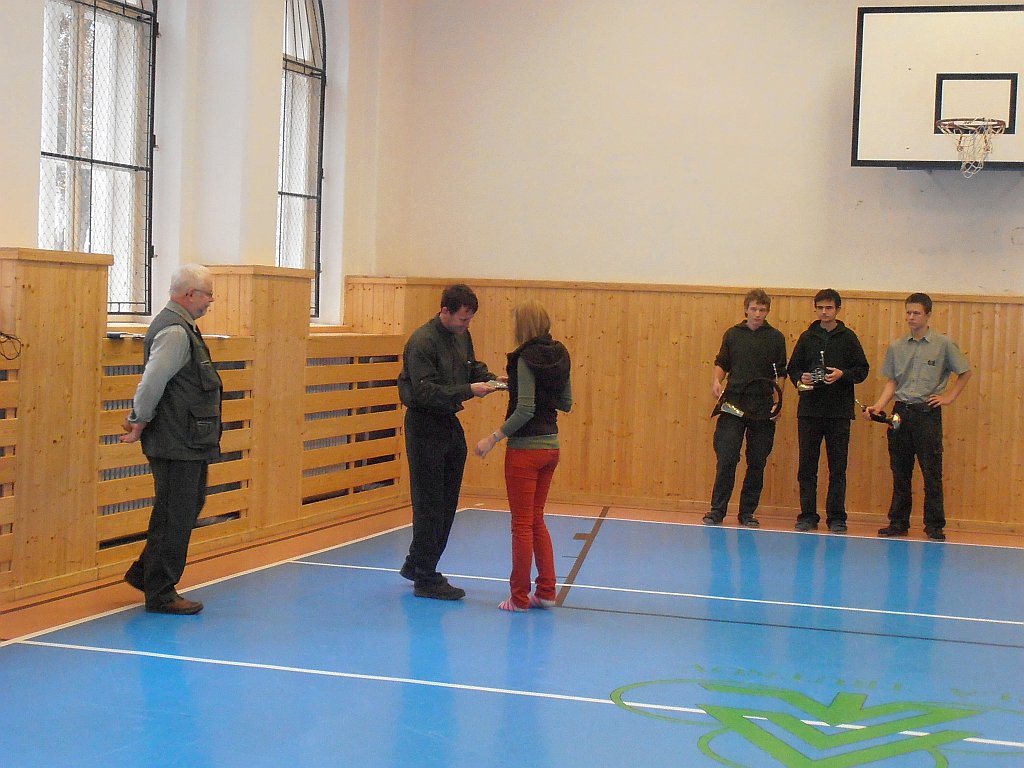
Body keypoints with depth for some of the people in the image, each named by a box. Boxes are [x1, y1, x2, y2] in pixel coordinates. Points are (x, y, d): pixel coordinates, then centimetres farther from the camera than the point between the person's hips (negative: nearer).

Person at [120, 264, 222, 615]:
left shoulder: (180, 327, 16)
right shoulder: (175, 332, -19)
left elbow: (153, 383, 21)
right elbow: (151, 383, -25)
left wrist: (139, 420, 15)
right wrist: (140, 422, -12)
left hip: (189, 442, 11)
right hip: (178, 444, -11)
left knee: (190, 508, 20)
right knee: (173, 519, -2)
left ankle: (144, 572, 30)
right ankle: (160, 595, 7)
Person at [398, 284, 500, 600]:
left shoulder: (462, 336, 6)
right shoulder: (422, 341, -19)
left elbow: (473, 367, 21)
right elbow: (425, 392, -24)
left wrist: (489, 379, 0)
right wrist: (469, 390, -27)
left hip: (450, 424, 9)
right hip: (425, 427, -9)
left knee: (447, 503, 14)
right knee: (429, 504, -3)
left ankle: (416, 564, 28)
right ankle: (425, 579, 5)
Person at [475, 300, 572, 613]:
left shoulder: (526, 358, -16)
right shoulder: (559, 355, 5)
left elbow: (525, 410, -21)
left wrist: (494, 438, -15)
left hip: (525, 449, -7)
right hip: (551, 446, 7)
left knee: (522, 524, 2)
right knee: (536, 520, 17)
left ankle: (520, 597, 9)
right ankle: (546, 592, 18)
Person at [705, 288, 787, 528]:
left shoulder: (776, 338, 6)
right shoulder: (732, 334, 7)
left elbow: (780, 373, 8)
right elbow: (721, 364, 14)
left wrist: (779, 401, -3)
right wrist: (716, 381, -6)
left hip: (763, 409, 1)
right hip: (733, 406, 0)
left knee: (757, 463, 4)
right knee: (726, 459, -7)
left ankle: (747, 513, 13)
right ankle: (717, 511, 0)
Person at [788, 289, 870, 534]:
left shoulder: (848, 337, 4)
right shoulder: (807, 337, 10)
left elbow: (862, 369, 4)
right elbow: (792, 368, 14)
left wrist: (843, 374, -14)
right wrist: (800, 378, -7)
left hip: (839, 412, -2)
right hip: (809, 410, 2)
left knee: (838, 468, 1)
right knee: (807, 466, 3)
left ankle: (836, 518, 7)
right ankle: (807, 516, 10)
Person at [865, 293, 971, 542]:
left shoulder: (944, 344, -1)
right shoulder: (896, 347, 8)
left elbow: (965, 372, 10)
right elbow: (891, 382, 11)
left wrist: (949, 397, 2)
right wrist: (878, 406, -3)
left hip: (928, 412, -3)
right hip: (901, 412, 3)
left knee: (932, 473, -4)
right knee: (900, 472, 7)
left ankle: (935, 526, 2)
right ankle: (898, 523, 15)